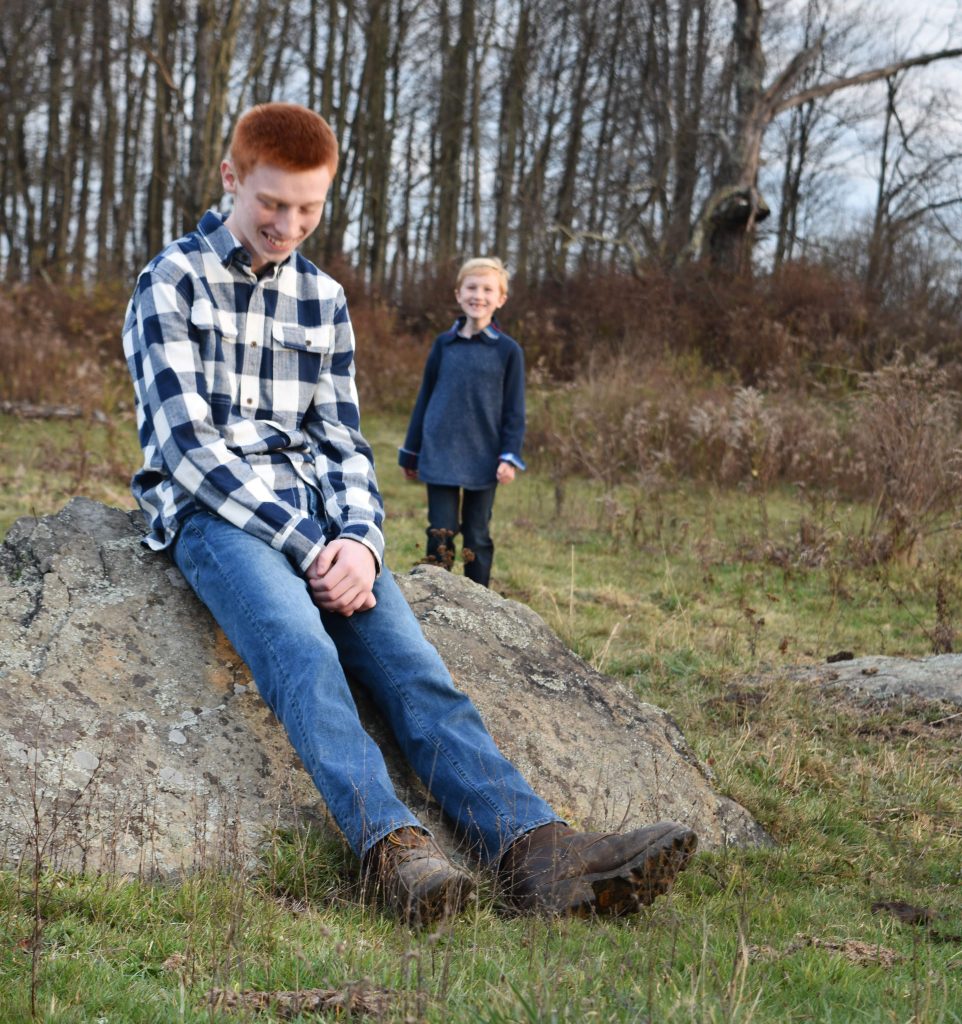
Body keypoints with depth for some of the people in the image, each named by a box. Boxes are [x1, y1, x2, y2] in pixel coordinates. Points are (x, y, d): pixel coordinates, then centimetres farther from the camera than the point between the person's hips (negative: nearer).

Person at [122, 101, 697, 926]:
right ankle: (391, 845, -51)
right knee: (303, 648, -34)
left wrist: (359, 537, -8)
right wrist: (304, 546, -16)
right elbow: (187, 441, -7)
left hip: (316, 515, 4)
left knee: (414, 665, -21)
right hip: (210, 511, -4)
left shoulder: (323, 300, 18)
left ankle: (536, 850, -38)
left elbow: (341, 439, 15)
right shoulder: (172, 284, 2)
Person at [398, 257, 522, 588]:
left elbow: (514, 410, 1)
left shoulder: (508, 350, -1)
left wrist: (510, 457, -8)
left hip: (483, 461, -1)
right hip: (440, 457, 1)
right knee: (440, 533, 2)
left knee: (477, 536, 8)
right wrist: (411, 452, 12)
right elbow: (424, 400, 11)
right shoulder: (444, 344, 4)